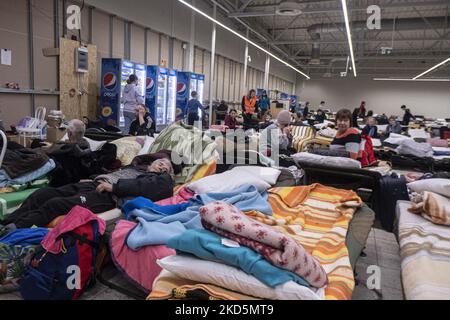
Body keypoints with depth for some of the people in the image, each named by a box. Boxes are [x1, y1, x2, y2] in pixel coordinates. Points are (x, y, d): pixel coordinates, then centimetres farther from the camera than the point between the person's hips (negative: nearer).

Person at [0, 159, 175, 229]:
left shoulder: (162, 179, 12)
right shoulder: (135, 168, 35)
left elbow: (142, 186, -9)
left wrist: (114, 186, -16)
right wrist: (91, 179, 12)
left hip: (107, 195, -7)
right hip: (93, 184, 8)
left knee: (55, 204, -26)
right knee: (40, 195, -7)